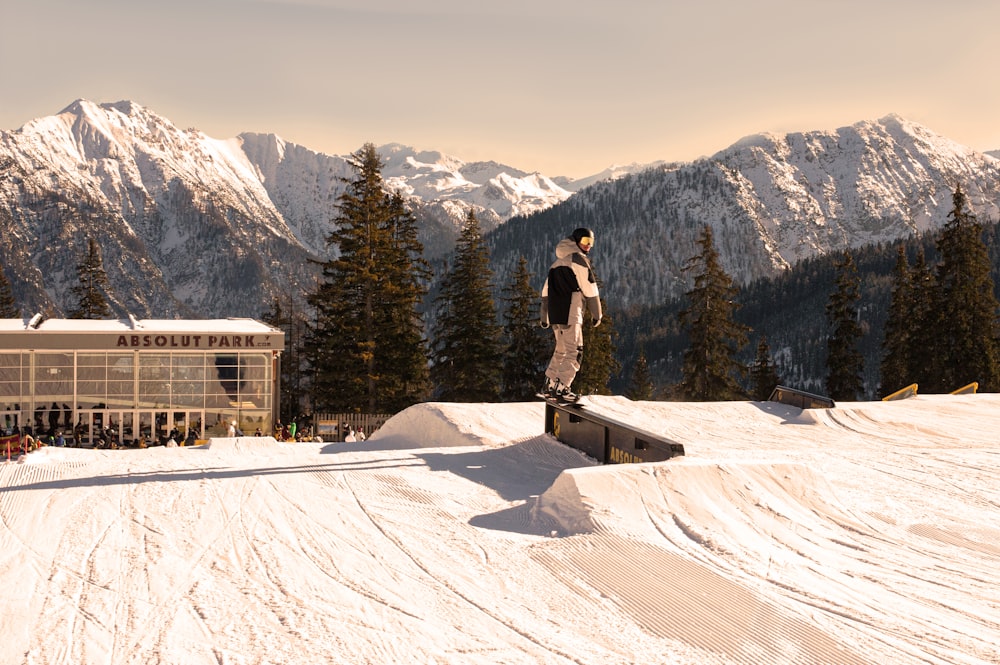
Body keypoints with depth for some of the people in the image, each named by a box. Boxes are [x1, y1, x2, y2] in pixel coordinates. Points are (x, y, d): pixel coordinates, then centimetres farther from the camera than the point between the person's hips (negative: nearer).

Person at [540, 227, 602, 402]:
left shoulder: (556, 263, 22)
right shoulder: (578, 259, -4)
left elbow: (545, 291, 22)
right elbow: (589, 289, -7)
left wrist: (544, 316, 25)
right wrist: (596, 314, 0)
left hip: (554, 314, 8)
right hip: (570, 314, -8)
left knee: (561, 350, 19)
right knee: (574, 351, -7)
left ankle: (549, 384, 18)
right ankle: (562, 388, -15)